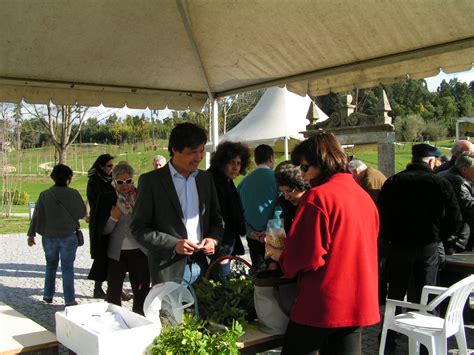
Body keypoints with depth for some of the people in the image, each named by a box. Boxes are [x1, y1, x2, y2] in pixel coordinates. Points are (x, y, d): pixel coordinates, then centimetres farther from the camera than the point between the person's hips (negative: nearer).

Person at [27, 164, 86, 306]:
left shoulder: (45, 195, -6)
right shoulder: (73, 194, -11)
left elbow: (36, 216, -1)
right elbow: (82, 213, 0)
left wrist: (31, 234, 7)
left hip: (49, 236, 2)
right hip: (68, 236, -2)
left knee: (51, 265, 19)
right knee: (67, 268, 4)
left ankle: (48, 296, 24)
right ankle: (69, 300, 6)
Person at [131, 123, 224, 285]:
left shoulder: (206, 178, 11)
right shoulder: (151, 181, -4)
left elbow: (216, 218, 19)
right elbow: (138, 228, -5)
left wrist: (214, 238, -2)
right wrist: (174, 244, -15)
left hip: (201, 266, 4)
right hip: (169, 271, -4)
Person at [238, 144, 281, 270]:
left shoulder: (245, 180, 5)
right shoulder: (275, 177, -8)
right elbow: (281, 205, -13)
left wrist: (245, 229, 8)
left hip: (251, 235, 4)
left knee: (257, 270, 12)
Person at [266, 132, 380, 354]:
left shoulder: (319, 196, -15)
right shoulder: (364, 196, 7)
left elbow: (308, 257, -19)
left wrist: (280, 256, 1)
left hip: (322, 303, -7)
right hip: (358, 302, 7)